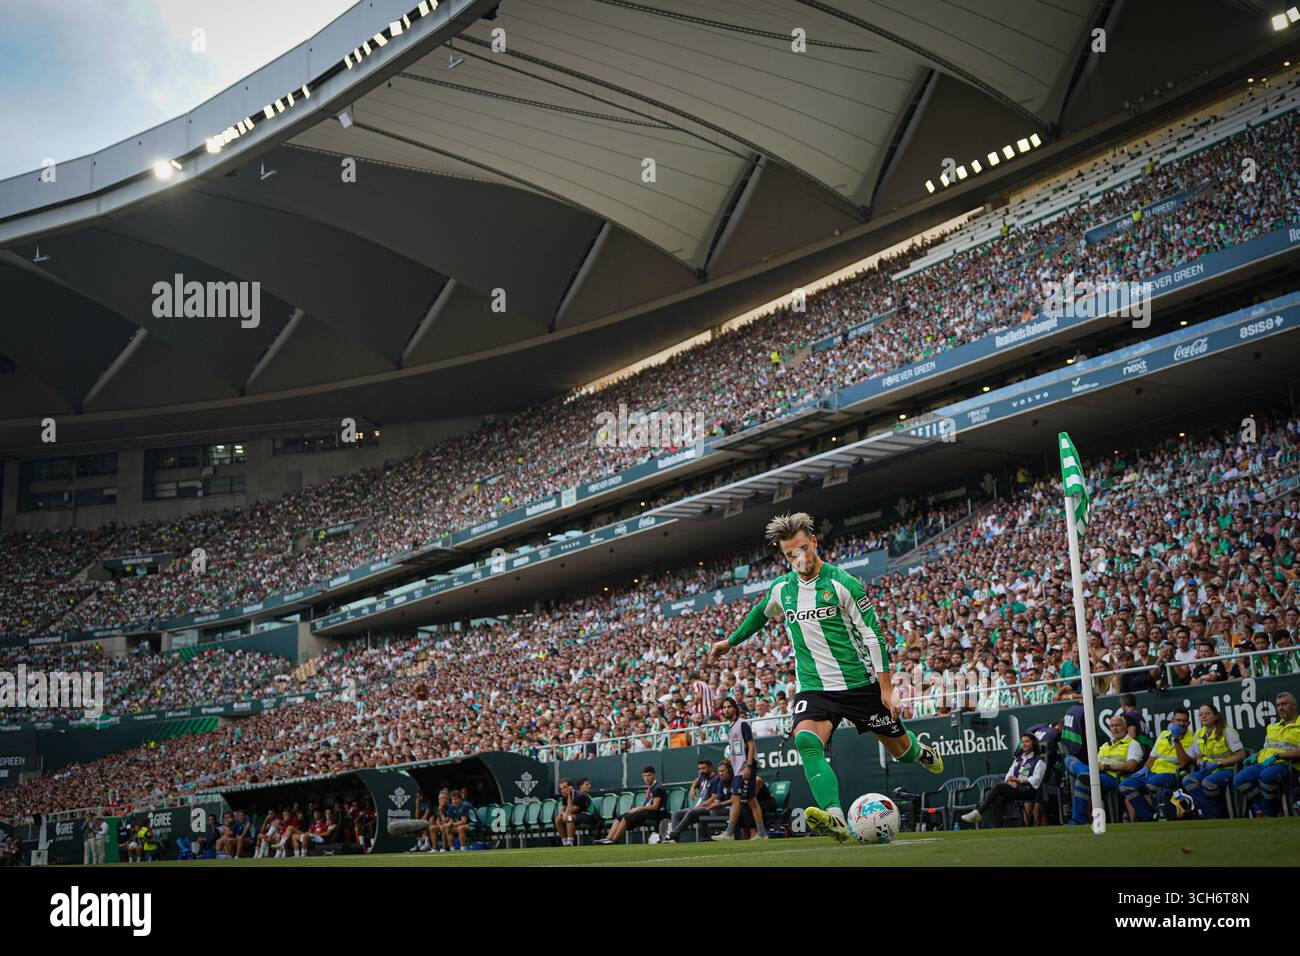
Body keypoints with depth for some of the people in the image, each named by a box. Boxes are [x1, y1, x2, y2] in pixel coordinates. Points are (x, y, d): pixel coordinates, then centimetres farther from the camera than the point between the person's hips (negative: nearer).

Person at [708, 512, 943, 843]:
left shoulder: (842, 583, -11)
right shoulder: (781, 590, 3)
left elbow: (873, 634, -8)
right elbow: (760, 614, 27)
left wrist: (885, 686, -13)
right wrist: (729, 641, 36)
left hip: (860, 683, -2)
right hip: (812, 688, 2)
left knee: (899, 748, 11)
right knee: (806, 741, -28)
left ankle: (921, 751, 50)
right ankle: (835, 819, -39)